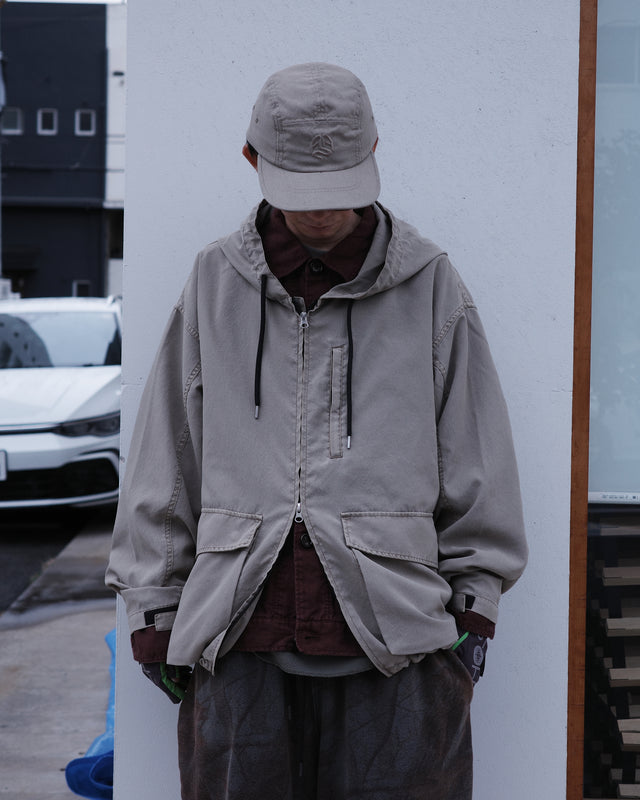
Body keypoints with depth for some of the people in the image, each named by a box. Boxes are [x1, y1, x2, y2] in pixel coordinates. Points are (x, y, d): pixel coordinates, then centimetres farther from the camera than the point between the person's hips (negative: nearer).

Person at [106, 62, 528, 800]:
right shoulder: (215, 284, 7)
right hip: (241, 638, 1)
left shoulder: (430, 287, 3)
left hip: (394, 630, -1)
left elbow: (478, 460, 7)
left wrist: (473, 611, 5)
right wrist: (154, 616, 9)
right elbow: (163, 457, 10)